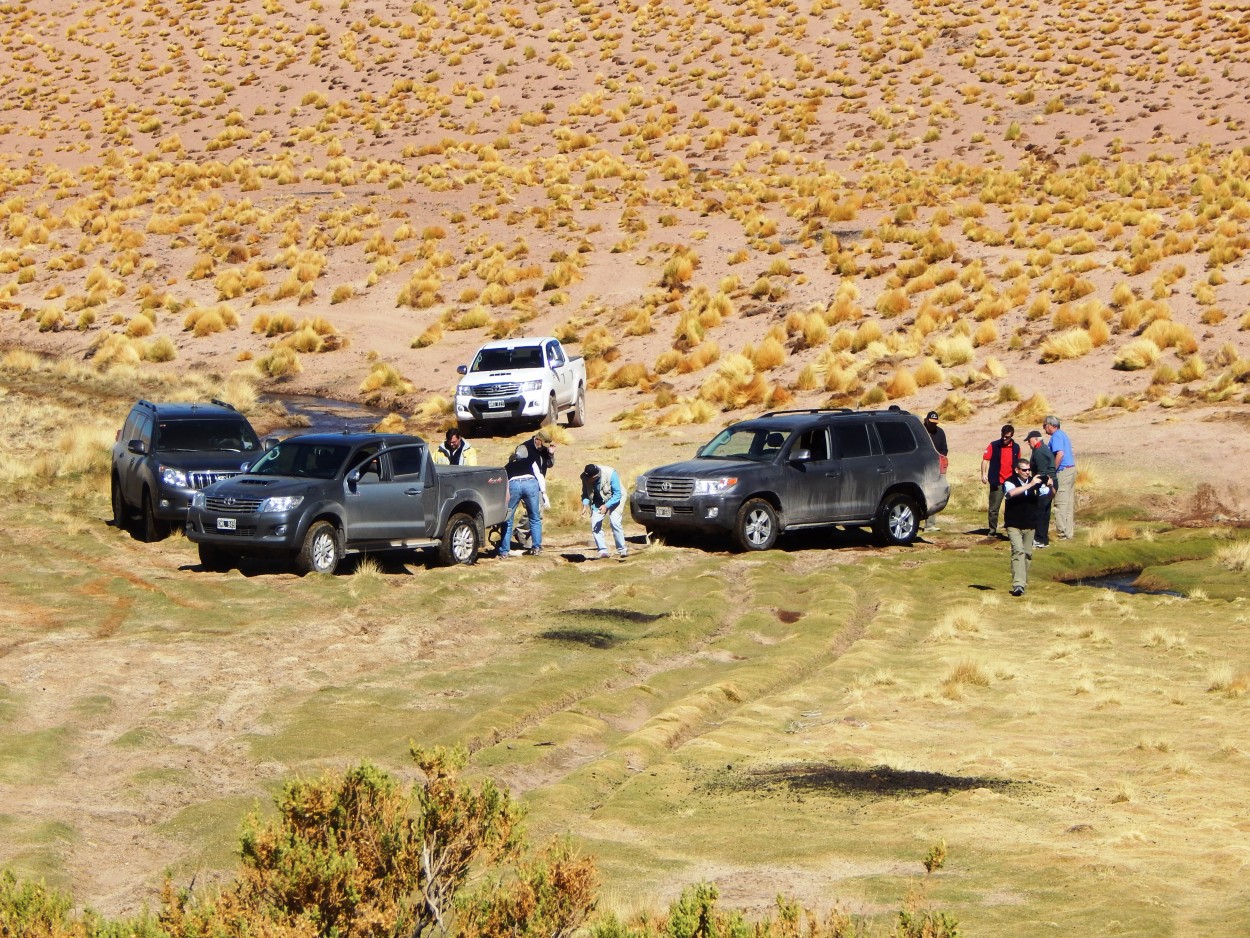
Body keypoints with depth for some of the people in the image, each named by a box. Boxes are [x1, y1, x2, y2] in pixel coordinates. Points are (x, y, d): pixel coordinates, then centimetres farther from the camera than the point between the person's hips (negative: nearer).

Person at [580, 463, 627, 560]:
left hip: (614, 500, -4)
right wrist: (585, 505, -23)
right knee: (594, 524, -11)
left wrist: (606, 506, -36)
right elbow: (585, 493, -4)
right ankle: (603, 551, -4)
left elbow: (617, 494, -25)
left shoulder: (610, 474, -32)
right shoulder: (585, 477, -20)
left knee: (614, 522, -21)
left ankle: (622, 550, -12)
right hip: (598, 501, 4)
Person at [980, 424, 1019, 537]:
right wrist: (983, 474, -21)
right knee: (994, 508, 3)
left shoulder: (1016, 447, 7)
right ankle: (992, 531, 12)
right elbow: (985, 459, -9)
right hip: (996, 483, -3)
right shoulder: (994, 446, -4)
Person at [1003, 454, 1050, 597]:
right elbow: (1012, 493, -32)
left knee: (1028, 554, 10)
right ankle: (1018, 585, -25)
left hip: (1030, 524, 5)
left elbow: (1048, 494, 6)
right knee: (1018, 551, -18)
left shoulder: (1035, 482, 3)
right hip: (1014, 525, -5)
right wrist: (1031, 484, -34)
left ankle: (1023, 583, 24)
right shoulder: (1010, 482, -11)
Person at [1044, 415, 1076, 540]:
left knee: (1061, 503, -7)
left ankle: (1063, 533, -7)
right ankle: (1069, 532, 16)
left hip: (1063, 472, -10)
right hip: (1071, 469, 10)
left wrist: (1053, 470, -17)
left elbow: (1060, 453, -25)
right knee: (1069, 502, 12)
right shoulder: (1063, 434, 18)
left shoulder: (1056, 436, -12)